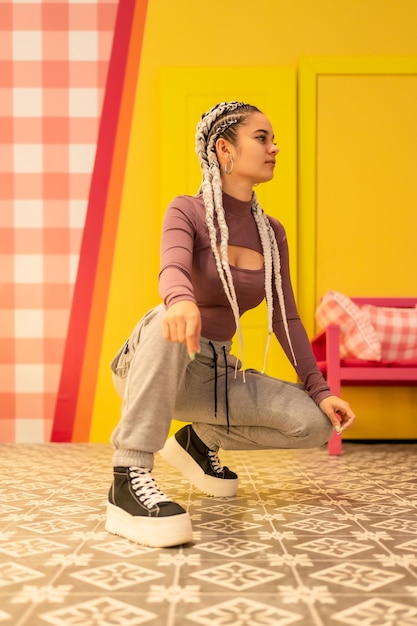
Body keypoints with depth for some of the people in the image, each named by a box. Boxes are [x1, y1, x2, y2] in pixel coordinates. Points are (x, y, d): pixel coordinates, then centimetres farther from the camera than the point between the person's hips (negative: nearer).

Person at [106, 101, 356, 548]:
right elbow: (173, 269, -29)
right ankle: (129, 477, -39)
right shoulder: (187, 211, -8)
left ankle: (201, 440, 9)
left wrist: (319, 390, -6)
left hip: (213, 371, 5)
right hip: (151, 368, -5)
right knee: (174, 319, -39)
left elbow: (285, 319, 6)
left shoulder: (272, 234, 7)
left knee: (314, 422, -14)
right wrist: (181, 301, -54)